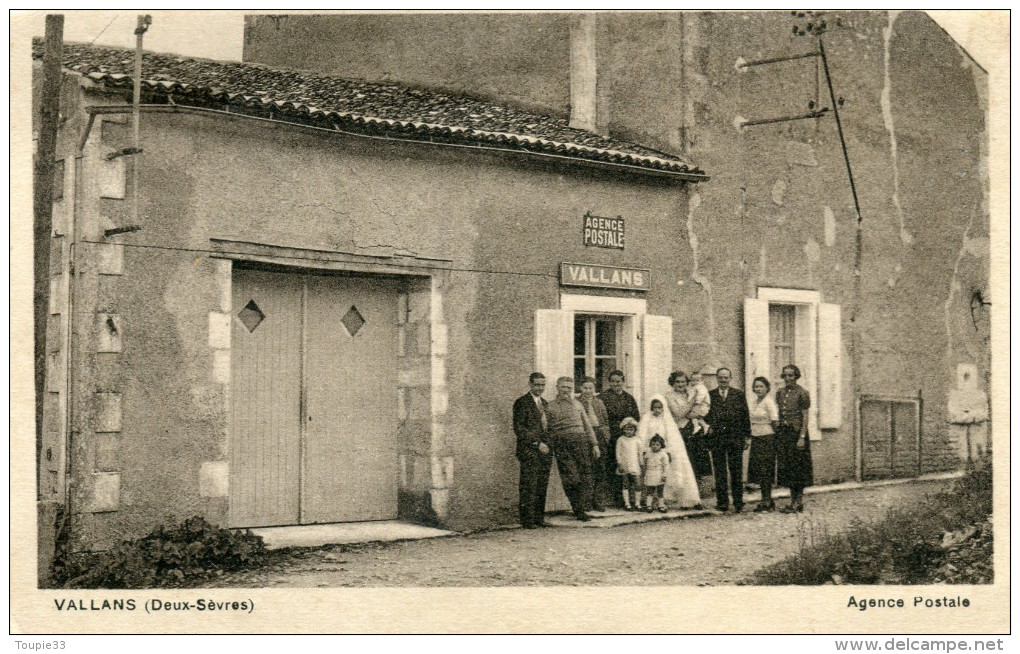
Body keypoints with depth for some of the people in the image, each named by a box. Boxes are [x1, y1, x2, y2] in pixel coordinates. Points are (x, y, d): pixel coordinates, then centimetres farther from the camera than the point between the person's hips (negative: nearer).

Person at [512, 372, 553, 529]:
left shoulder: (544, 403, 19)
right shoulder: (522, 403, -5)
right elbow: (518, 429, -12)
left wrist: (548, 445, 10)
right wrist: (537, 443, -15)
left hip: (545, 450, 7)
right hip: (529, 451, -7)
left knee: (542, 486, 7)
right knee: (529, 487, -6)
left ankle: (539, 518, 14)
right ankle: (527, 520, -2)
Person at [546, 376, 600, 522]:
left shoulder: (577, 404, 19)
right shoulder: (550, 407, 9)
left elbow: (587, 426, 19)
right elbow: (547, 429, 7)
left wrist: (594, 444, 12)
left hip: (581, 440, 3)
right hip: (562, 445, -3)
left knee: (585, 477, -4)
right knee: (572, 478, -11)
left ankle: (582, 509, 3)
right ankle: (578, 509, 1)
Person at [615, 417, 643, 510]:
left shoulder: (637, 440, 7)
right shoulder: (621, 440, 2)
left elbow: (640, 453, 12)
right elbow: (618, 453, 0)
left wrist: (641, 464, 8)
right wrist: (620, 464, -7)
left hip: (635, 467, 1)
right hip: (624, 467, -1)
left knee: (637, 485, -2)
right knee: (625, 484, 2)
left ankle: (637, 503, 8)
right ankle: (627, 504, 7)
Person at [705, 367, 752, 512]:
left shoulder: (739, 395, 8)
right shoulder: (710, 395, 7)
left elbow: (745, 416, 7)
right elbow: (706, 415, 9)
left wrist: (747, 436, 3)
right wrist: (709, 426, -9)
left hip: (735, 437, 0)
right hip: (716, 438, 0)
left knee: (736, 471, 2)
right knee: (719, 472, 3)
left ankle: (738, 502, 8)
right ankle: (722, 502, 9)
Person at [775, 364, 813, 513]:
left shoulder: (802, 393, -7)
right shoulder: (780, 393, 11)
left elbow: (805, 417, -9)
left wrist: (802, 437, -16)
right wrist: (777, 432, 8)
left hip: (796, 432, -6)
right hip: (782, 432, 6)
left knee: (797, 468, -2)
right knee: (786, 467, 7)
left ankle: (797, 501, 4)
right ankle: (795, 500, 15)